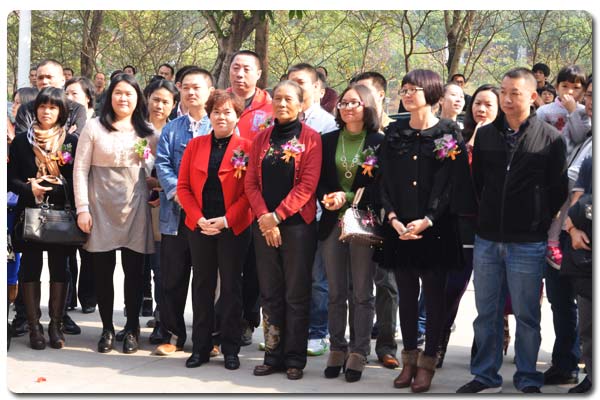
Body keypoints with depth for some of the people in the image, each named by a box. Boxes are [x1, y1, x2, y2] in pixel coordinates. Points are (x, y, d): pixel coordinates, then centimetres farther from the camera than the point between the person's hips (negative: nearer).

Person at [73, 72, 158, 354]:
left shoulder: (147, 132, 8)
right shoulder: (94, 127, 2)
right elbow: (81, 169, 0)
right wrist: (82, 209, -5)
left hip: (135, 208, 1)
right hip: (101, 207, -1)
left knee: (134, 270, 3)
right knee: (102, 270, 3)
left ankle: (132, 328, 15)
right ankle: (107, 328, 15)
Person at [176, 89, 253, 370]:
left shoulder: (246, 147, -1)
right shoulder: (195, 145, 8)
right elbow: (183, 186, 5)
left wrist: (226, 220, -14)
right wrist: (199, 218, -8)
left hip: (233, 228, -3)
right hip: (199, 227, 3)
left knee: (231, 286, 4)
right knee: (202, 284, 8)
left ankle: (230, 349, 12)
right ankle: (201, 347, 16)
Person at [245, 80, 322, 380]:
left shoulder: (310, 138, -1)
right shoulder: (261, 139, 11)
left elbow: (308, 184, -9)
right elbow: (251, 183, 6)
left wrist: (277, 215, -14)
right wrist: (264, 217, -10)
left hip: (297, 224, -4)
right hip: (264, 225, 4)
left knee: (296, 294, 1)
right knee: (270, 293, 7)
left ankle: (295, 358, 9)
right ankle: (273, 355, 14)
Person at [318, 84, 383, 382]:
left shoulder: (379, 142, -2)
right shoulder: (328, 141, 10)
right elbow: (319, 180, 8)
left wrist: (347, 197, -16)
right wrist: (327, 198, -12)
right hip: (333, 222, 3)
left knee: (362, 293, 2)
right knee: (336, 293, 8)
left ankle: (358, 354, 8)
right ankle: (337, 350, 16)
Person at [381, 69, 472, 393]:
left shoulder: (448, 134, -2)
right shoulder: (394, 133, 9)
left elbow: (449, 183, -8)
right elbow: (386, 180, 5)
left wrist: (426, 221, -16)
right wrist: (393, 217, -9)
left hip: (435, 228, -3)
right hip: (400, 226, 4)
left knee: (433, 294, 2)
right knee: (406, 293, 8)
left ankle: (427, 363, 8)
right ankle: (409, 360, 16)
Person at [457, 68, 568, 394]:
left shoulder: (550, 138, -4)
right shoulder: (485, 135, 7)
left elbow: (557, 192, -1)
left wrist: (539, 225, -2)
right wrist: (484, 219, 9)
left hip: (527, 244, -4)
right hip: (487, 240, 4)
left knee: (526, 315, 5)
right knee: (486, 312, 11)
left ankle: (527, 379, 17)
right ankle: (485, 376, 21)